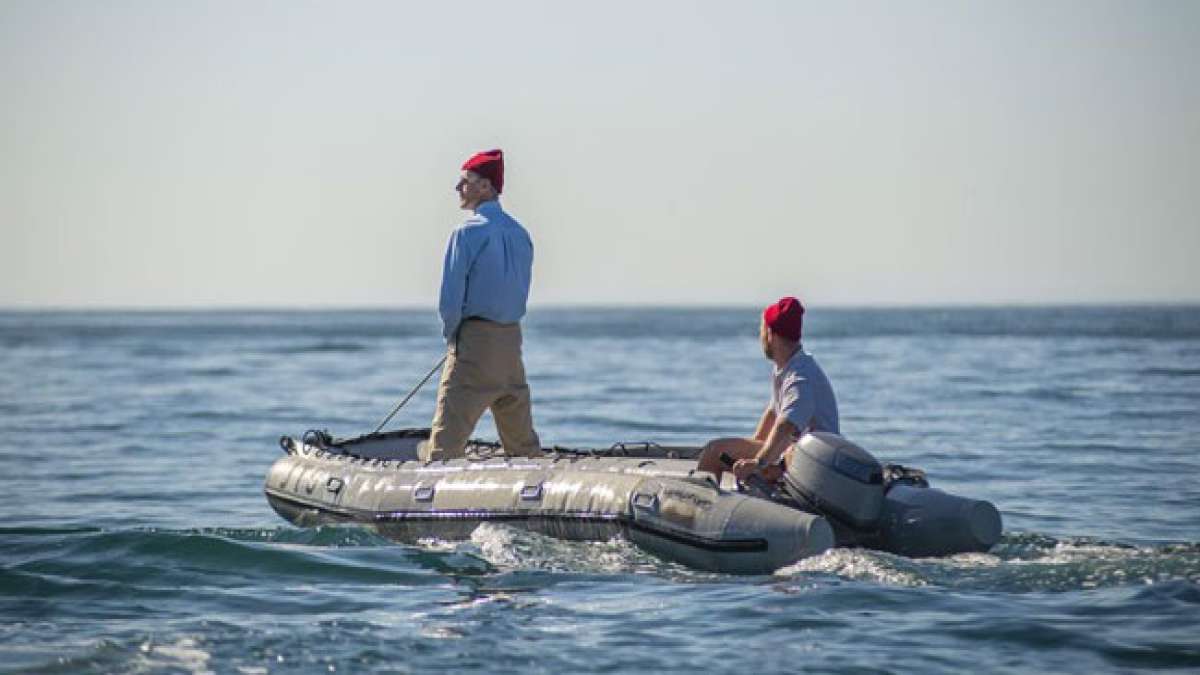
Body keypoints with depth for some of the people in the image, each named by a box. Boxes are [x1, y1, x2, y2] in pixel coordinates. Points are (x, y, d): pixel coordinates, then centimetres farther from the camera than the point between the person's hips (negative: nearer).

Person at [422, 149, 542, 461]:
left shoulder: (468, 232, -12)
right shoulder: (520, 233, 10)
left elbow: (451, 297, -13)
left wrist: (450, 332, 4)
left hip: (474, 340, -7)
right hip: (512, 338, 7)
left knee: (449, 432, -9)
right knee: (521, 436, 14)